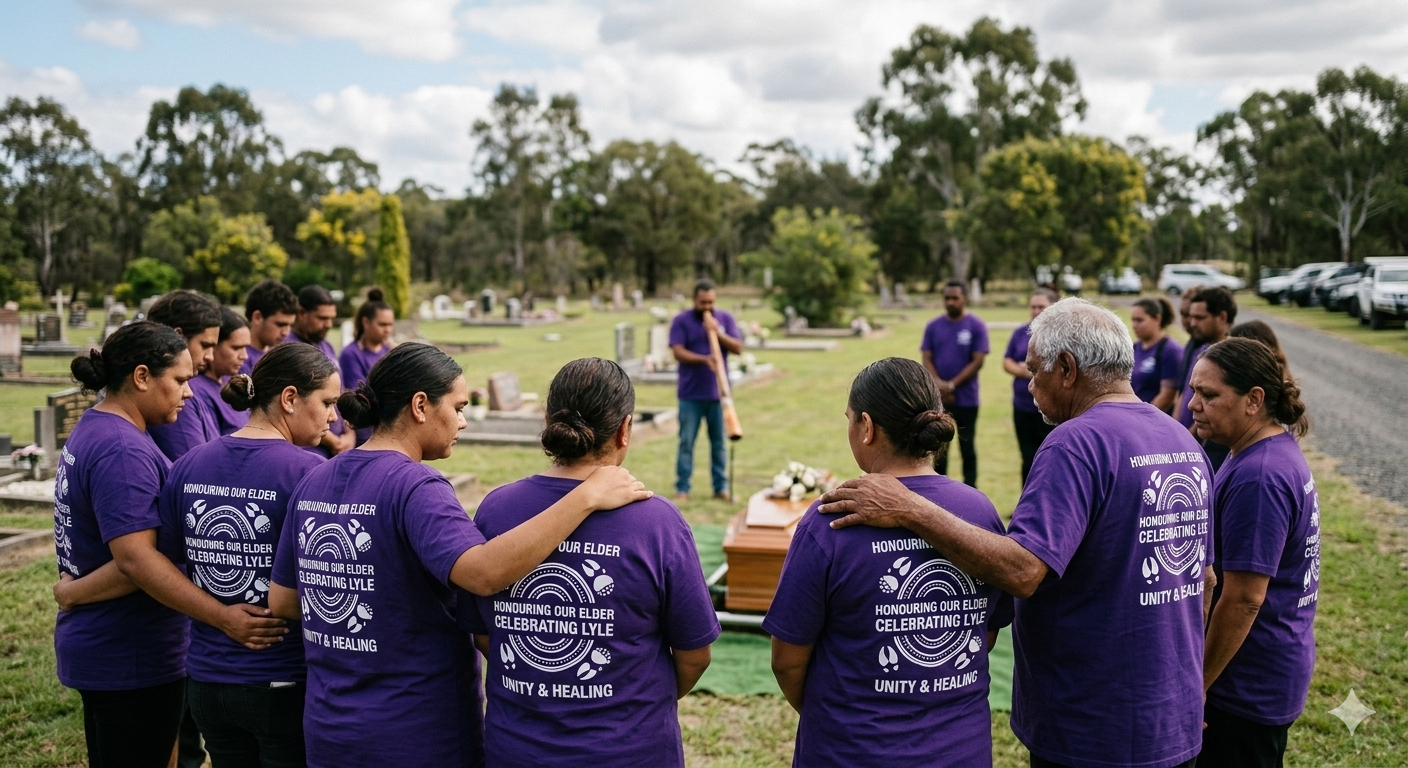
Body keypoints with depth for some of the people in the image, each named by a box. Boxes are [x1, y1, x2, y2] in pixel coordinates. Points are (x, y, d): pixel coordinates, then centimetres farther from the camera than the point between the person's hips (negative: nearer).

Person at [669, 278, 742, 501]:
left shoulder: (726, 318, 6)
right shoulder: (681, 321, -2)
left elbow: (738, 348, -1)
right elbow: (678, 352, -11)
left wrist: (718, 333, -16)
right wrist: (705, 359, -26)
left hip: (718, 393, 2)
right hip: (691, 394, -2)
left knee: (719, 442, 8)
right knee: (686, 442, 1)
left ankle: (721, 487, 15)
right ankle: (682, 489, 5)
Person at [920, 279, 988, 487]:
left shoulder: (977, 326, -4)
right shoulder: (933, 326, 4)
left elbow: (978, 361, -9)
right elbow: (927, 359, 3)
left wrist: (952, 385, -13)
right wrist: (938, 385, -13)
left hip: (966, 398, -3)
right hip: (937, 398, 3)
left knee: (967, 447, 6)